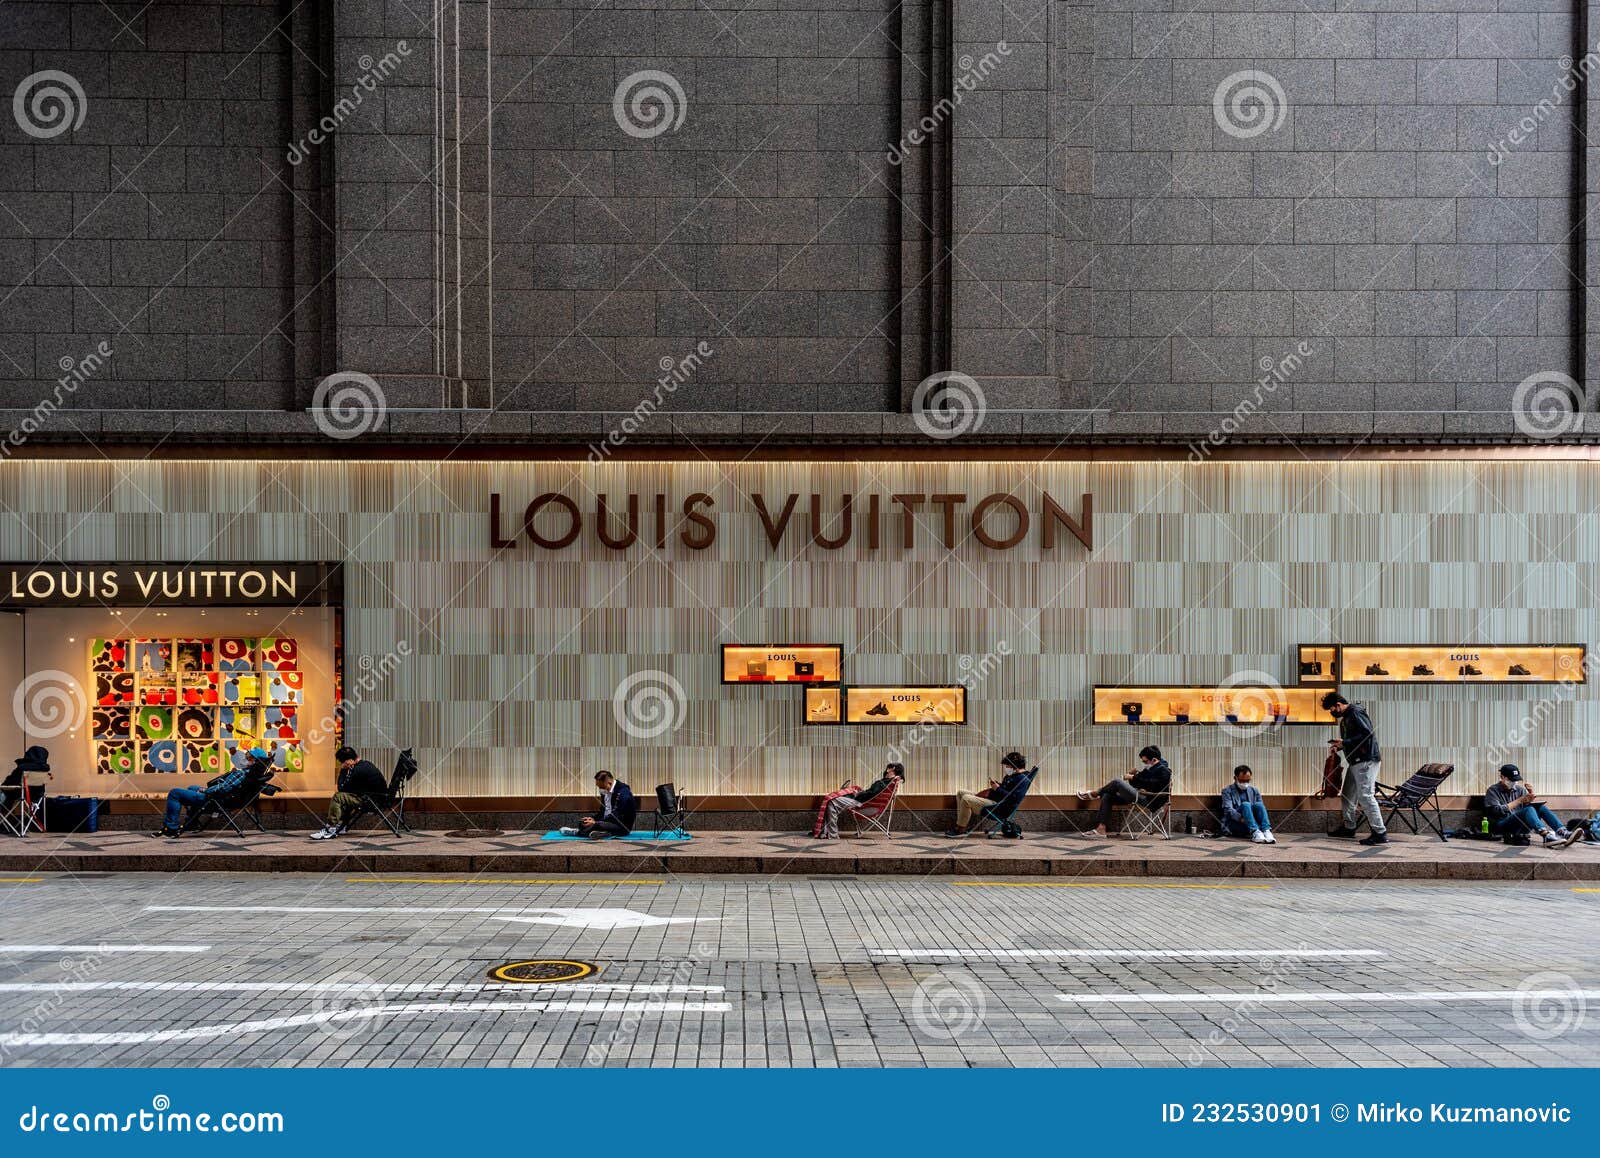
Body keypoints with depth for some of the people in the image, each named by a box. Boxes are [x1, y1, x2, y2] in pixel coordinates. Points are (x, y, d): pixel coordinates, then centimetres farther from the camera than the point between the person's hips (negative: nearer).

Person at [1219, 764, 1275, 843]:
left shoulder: (1255, 791, 20)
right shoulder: (1227, 791, 6)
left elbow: (1261, 808, 9)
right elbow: (1228, 810, -9)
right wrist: (1241, 819, -27)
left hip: (1253, 824, 3)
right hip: (1234, 824, -3)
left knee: (1258, 804, -22)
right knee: (1245, 804, -29)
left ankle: (1266, 831, -42)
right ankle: (1255, 833, -47)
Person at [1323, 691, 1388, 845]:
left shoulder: (1355, 713, -13)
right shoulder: (1346, 717, 18)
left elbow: (1368, 733, -23)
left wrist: (1345, 742, -21)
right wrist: (1339, 746, 8)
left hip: (1366, 761, -11)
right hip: (1355, 762, 11)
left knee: (1365, 796, -13)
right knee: (1347, 795, 17)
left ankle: (1380, 833, -12)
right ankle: (1348, 827, 29)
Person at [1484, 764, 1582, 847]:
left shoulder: (1519, 789, 20)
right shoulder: (1493, 790, 3)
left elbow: (1535, 805, 13)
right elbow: (1496, 811, -13)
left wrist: (1531, 793, -4)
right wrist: (1519, 801, -14)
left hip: (1520, 826, 6)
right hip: (1501, 827, -6)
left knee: (1541, 807, -15)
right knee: (1528, 810, -30)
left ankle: (1563, 832, -35)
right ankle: (1547, 836, -54)